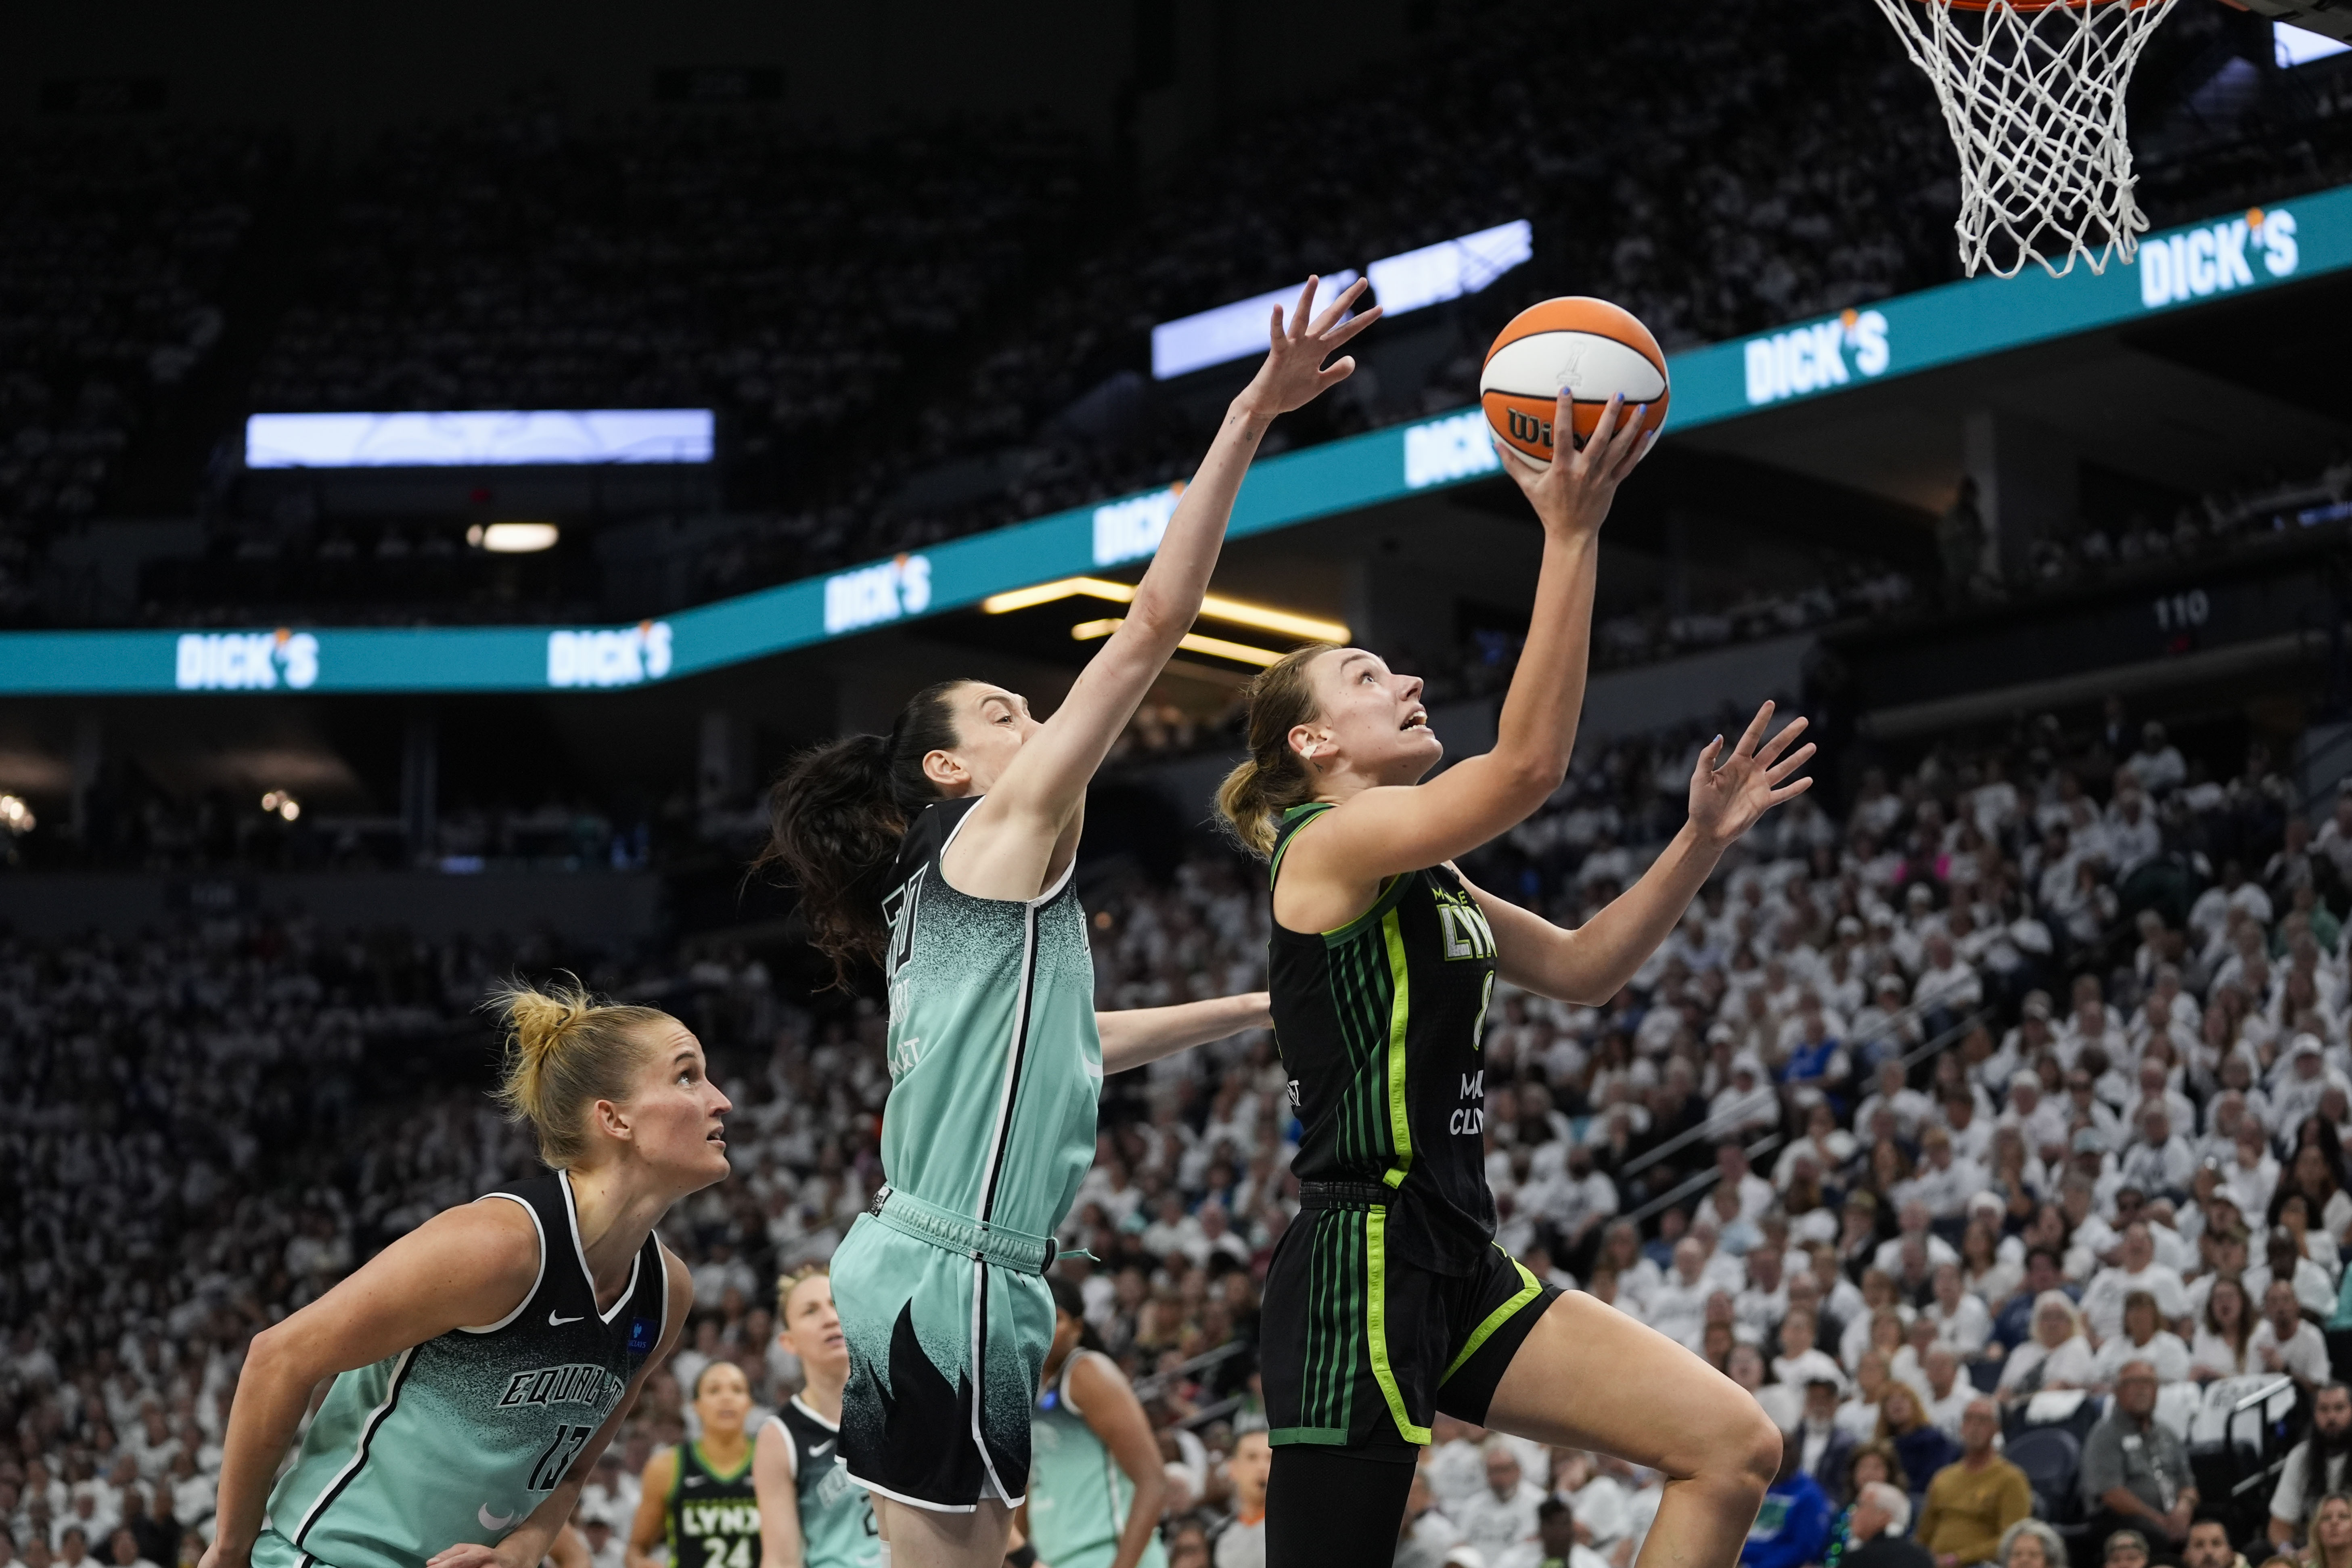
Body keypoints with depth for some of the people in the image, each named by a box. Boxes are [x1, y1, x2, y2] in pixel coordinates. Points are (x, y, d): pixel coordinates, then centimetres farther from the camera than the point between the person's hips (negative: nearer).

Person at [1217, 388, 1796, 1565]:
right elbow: (1529, 762, -22)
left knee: (1733, 1448, 1)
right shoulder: (1329, 843, -9)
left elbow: (1582, 968, 24)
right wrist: (1570, 532, -23)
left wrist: (1702, 838, 12)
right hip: (1360, 1272, -9)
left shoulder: (1423, 882, 19)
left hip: (1457, 1266, 9)